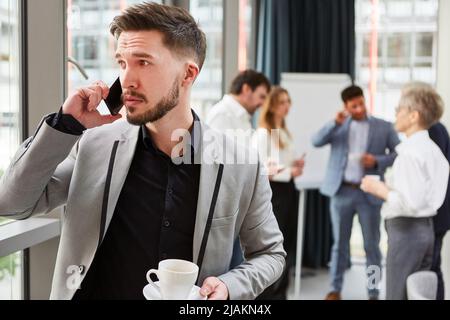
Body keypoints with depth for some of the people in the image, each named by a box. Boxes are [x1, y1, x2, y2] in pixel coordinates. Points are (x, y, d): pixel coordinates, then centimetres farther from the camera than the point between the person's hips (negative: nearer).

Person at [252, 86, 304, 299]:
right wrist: (289, 172, -17)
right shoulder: (262, 134, -11)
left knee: (287, 246, 11)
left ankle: (279, 294, 21)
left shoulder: (285, 133, 17)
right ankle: (266, 294, 8)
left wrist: (296, 165, 4)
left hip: (288, 190, 9)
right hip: (273, 193, -9)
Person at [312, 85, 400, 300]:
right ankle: (335, 289, 21)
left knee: (372, 245, 5)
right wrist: (336, 123, -18)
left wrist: (377, 161, -15)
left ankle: (373, 293, 15)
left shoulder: (384, 127, 3)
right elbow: (316, 142, -6)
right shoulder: (339, 126, 6)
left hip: (368, 193, -1)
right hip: (341, 191, 1)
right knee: (340, 243, 10)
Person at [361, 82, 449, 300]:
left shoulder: (410, 152, -18)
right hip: (425, 228, 9)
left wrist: (381, 190, -12)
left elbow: (411, 202, -25)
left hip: (406, 230, -9)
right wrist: (391, 184, 13)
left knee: (398, 296, 0)